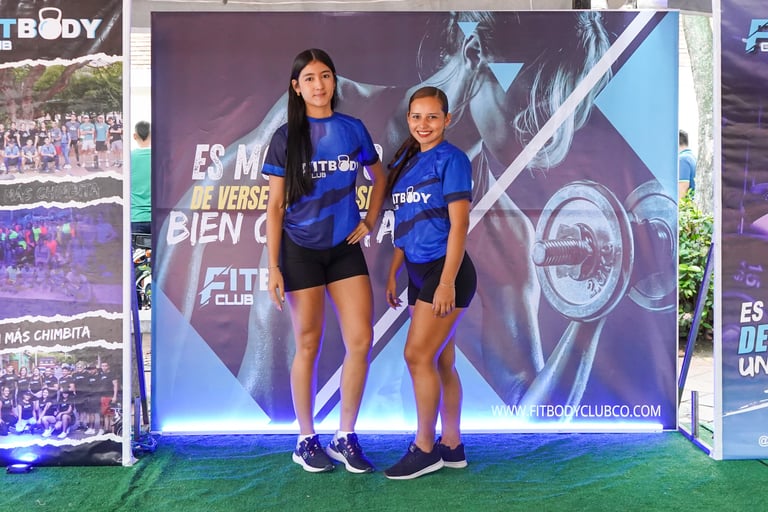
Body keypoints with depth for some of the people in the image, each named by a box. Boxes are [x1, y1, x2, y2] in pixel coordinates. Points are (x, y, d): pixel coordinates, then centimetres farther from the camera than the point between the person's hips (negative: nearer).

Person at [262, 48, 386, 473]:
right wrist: (273, 268, -8)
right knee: (308, 345, 4)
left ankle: (346, 439, 12)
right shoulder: (286, 138, -3)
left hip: (345, 248, 3)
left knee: (361, 341, -3)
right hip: (302, 251, -3)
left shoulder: (353, 129, 5)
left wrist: (370, 221, 6)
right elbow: (275, 206, -3)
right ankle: (306, 441, 19)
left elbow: (379, 177, 20)